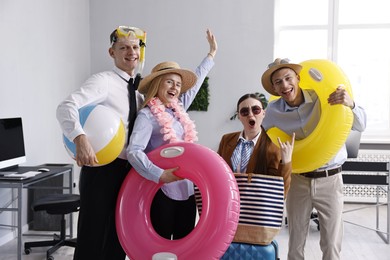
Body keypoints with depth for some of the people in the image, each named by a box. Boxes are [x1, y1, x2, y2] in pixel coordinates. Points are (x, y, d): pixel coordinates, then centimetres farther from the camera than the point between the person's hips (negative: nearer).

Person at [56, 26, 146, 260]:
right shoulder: (103, 81, -10)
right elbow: (66, 107, -25)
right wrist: (81, 139, -41)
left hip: (128, 170, 7)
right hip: (102, 168, -7)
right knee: (93, 240, -1)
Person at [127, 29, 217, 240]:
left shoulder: (178, 109, 9)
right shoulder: (148, 115, -10)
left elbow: (195, 81, 24)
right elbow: (134, 151, -23)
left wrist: (211, 54, 35)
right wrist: (160, 175, -36)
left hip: (187, 191, 7)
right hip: (161, 192, -7)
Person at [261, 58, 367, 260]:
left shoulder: (323, 98, -13)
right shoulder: (274, 111, -6)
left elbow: (360, 126, -13)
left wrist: (350, 105, -31)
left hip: (330, 180, -2)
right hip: (298, 180, 2)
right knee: (295, 243, 12)